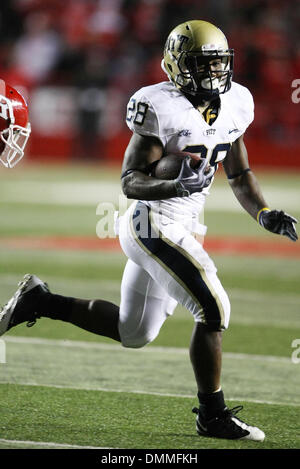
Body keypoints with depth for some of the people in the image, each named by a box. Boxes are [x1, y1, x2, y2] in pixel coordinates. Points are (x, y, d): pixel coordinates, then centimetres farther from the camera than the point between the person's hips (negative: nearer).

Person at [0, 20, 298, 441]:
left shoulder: (233, 104, 6)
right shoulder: (163, 109, -18)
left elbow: (240, 174, 16)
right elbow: (130, 181, -18)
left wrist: (264, 214, 1)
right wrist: (178, 186, -35)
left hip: (182, 229, 9)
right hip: (155, 227, -9)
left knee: (133, 333, 18)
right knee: (214, 308, -14)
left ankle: (38, 301, 28)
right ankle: (213, 415, -2)